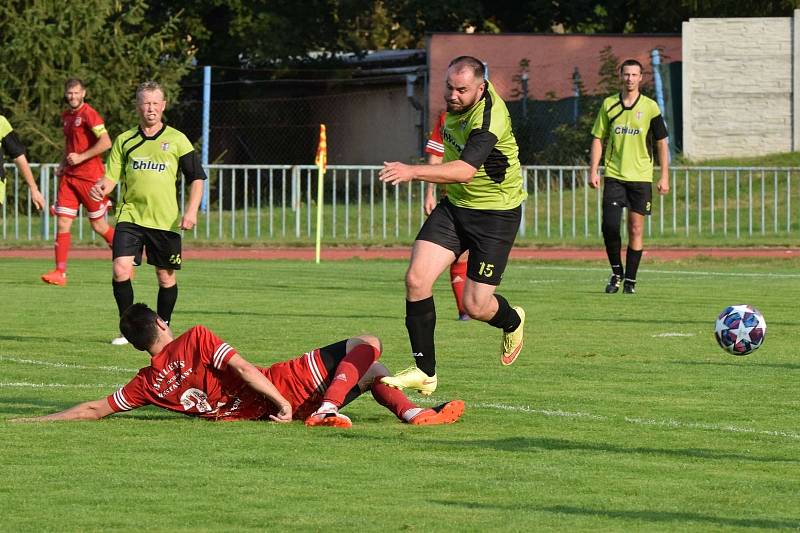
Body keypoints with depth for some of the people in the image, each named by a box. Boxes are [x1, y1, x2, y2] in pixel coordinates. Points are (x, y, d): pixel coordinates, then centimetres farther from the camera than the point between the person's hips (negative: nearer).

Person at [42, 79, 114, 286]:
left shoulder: (89, 115, -12)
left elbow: (105, 143, -21)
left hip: (90, 177, -7)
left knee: (99, 226, 3)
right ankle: (60, 273, -3)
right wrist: (63, 163, 12)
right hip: (69, 176, 7)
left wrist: (81, 157, -19)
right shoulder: (66, 116, 13)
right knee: (62, 224, -3)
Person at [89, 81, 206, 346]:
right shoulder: (125, 140, 8)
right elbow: (112, 177, 7)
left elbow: (197, 177, 4)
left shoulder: (176, 140, 2)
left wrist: (191, 211, -8)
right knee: (121, 271, -14)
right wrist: (101, 187, -17)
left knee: (166, 278, 7)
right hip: (130, 216, 1)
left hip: (166, 221, -1)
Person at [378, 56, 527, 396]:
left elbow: (465, 171, -42)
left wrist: (414, 172, -53)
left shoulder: (489, 118, -28)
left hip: (496, 213, -7)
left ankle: (512, 321, 34)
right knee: (416, 279, -11)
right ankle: (425, 371, -2)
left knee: (475, 306, -4)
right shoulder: (456, 103, -3)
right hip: (454, 205, 7)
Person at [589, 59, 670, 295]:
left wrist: (664, 177, -1)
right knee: (609, 226, -9)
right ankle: (616, 272, 11)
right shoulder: (609, 105, 5)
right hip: (614, 175, 1)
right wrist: (593, 170, 0)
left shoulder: (650, 107, 0)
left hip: (641, 177, -1)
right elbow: (598, 139, 10)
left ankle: (630, 280, 7)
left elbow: (661, 143, 4)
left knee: (636, 229, -1)